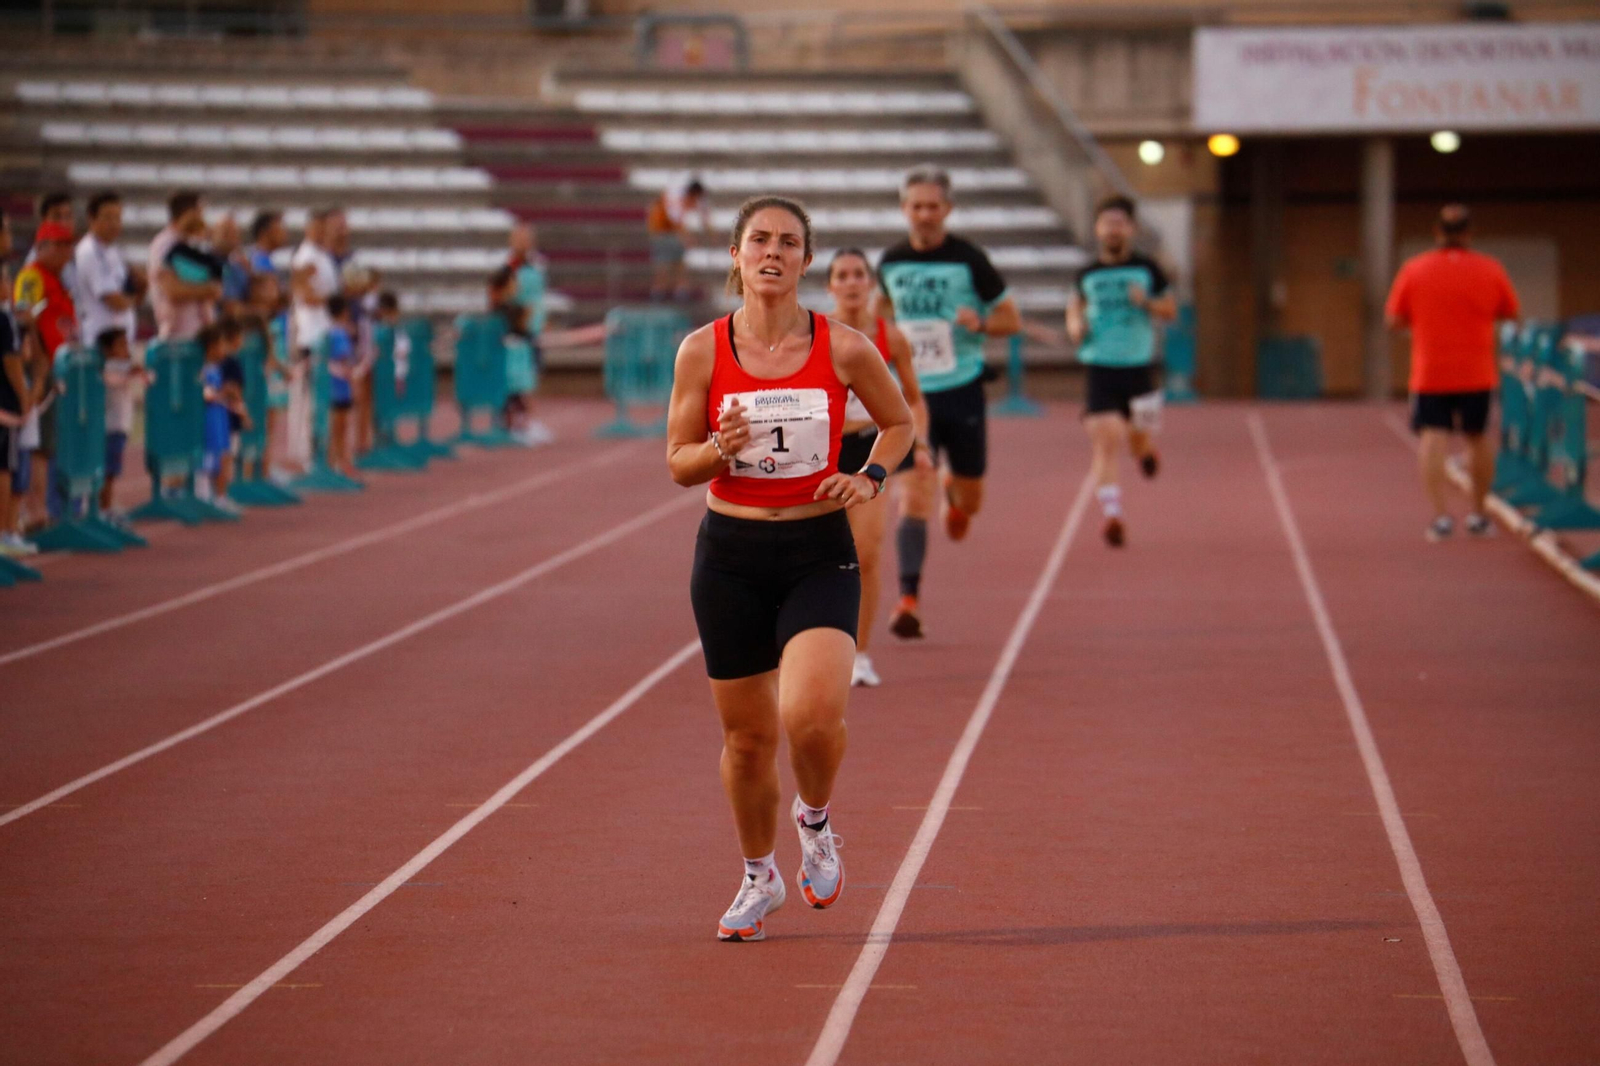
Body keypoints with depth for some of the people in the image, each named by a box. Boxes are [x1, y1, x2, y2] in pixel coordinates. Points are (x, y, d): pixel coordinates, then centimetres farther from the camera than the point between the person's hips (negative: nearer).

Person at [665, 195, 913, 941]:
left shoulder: (843, 348, -5)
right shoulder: (703, 351, -3)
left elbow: (898, 422, 13)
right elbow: (678, 464, 3)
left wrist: (869, 480, -5)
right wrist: (720, 447, -18)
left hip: (819, 554, -1)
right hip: (730, 555, 1)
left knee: (812, 715, -23)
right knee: (747, 736, 7)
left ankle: (815, 822, 11)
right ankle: (759, 880, 32)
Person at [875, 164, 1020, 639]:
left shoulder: (969, 260, -7)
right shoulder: (891, 262, 2)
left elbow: (1012, 319, -1)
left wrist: (980, 322, -21)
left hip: (962, 390, 0)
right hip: (913, 392, 1)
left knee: (970, 501, 10)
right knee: (915, 493, -15)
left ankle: (955, 494, 49)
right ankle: (909, 599, -17)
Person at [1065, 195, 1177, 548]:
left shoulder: (1147, 269, 1)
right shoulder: (1087, 274, 5)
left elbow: (1171, 309, 8)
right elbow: (1076, 302, 24)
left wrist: (1147, 302, -13)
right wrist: (1075, 324, 3)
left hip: (1139, 370, 0)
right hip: (1100, 371, 0)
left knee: (1140, 447, 9)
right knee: (1106, 443, -15)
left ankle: (1145, 447, 47)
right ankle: (1111, 513, -18)